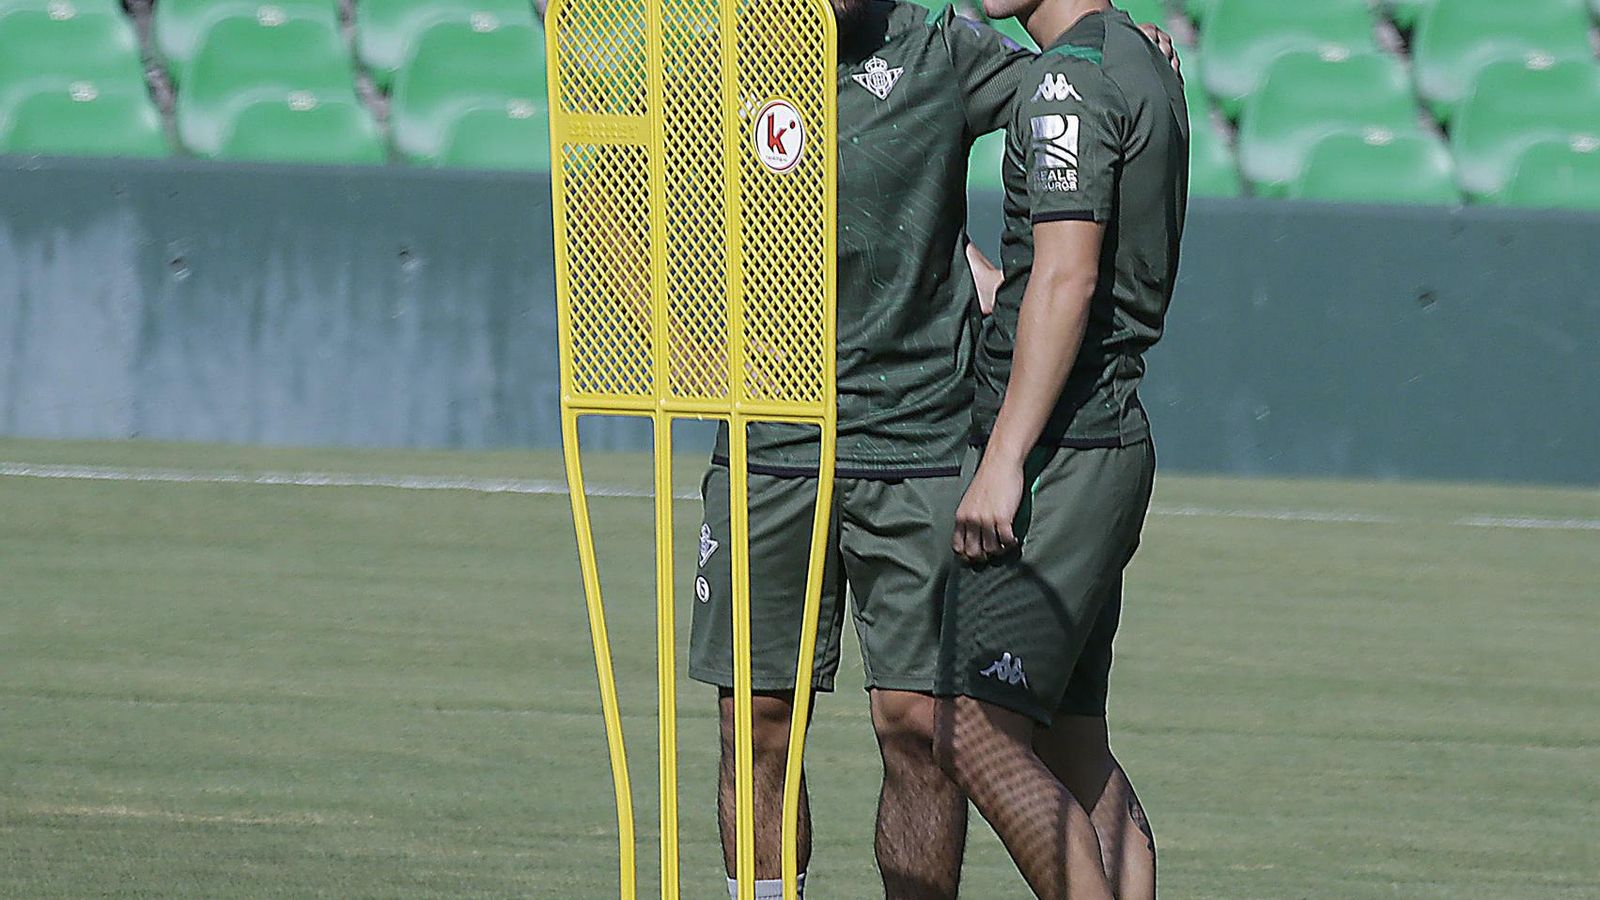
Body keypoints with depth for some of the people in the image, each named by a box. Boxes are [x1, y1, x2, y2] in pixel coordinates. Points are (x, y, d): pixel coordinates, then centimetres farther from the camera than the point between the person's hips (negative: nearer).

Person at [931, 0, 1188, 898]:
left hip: (1062, 452, -10)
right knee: (1073, 750, 9)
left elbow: (1066, 277, -20)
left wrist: (1004, 461, -22)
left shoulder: (1072, 80, -13)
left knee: (976, 734, -12)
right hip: (1113, 441, 10)